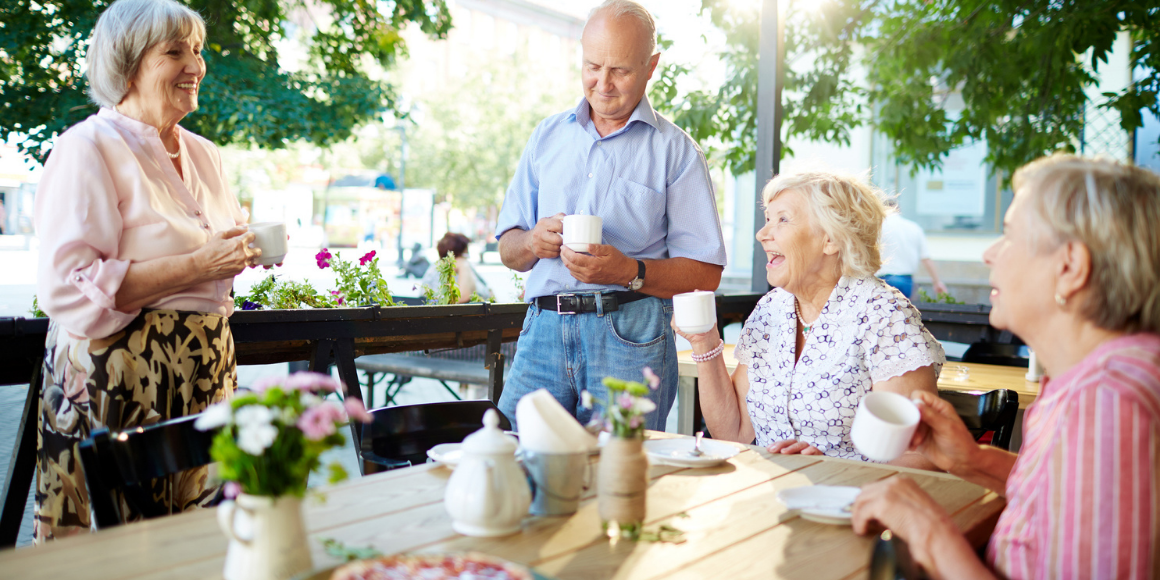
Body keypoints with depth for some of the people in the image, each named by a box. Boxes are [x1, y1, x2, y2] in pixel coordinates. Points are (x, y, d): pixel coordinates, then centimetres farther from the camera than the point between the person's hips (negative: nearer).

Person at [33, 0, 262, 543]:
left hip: (205, 371, 7)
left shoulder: (202, 153, 15)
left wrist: (248, 250, 7)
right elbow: (68, 290, -18)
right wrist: (199, 265, -21)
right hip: (116, 376, -7)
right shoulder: (88, 148, -8)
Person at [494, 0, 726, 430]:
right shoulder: (547, 136, 17)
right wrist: (533, 242, -5)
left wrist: (630, 272, -16)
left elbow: (705, 274, -1)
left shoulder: (675, 151, 6)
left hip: (629, 335, -3)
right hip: (544, 329, 3)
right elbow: (508, 249, 18)